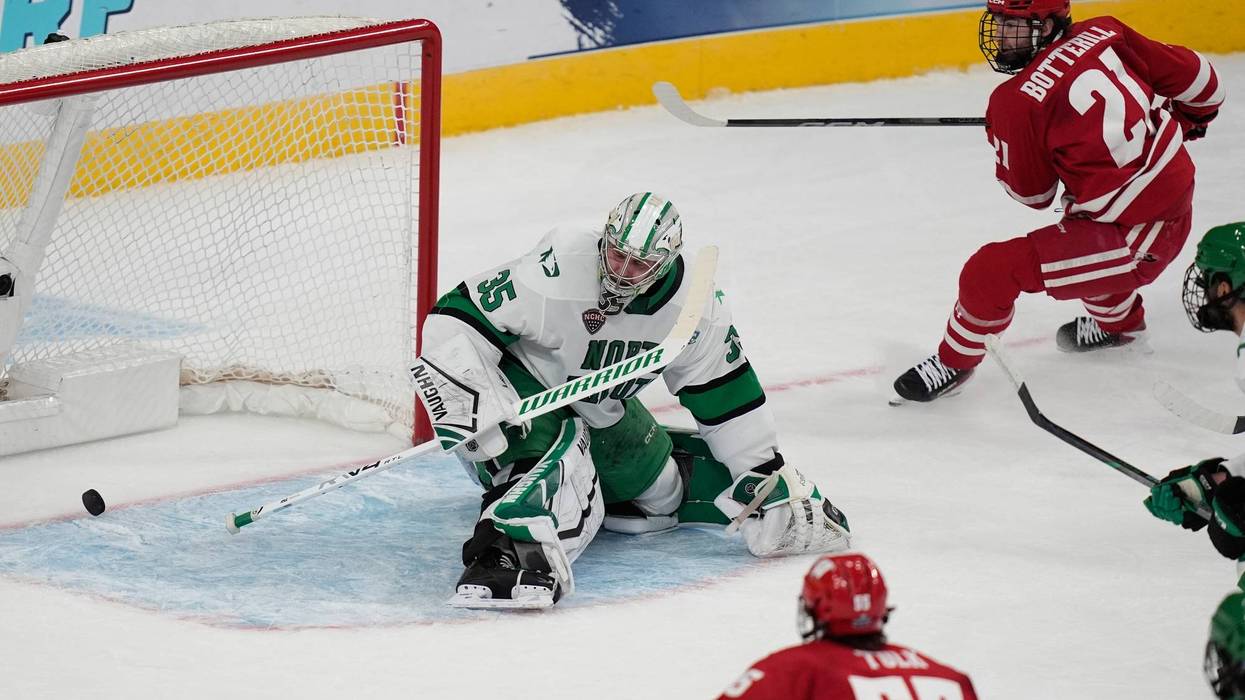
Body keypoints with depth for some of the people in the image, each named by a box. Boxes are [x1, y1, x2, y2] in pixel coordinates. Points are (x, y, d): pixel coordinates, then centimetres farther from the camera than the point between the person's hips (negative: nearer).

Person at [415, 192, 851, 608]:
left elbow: (725, 395, -4)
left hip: (603, 409, 6)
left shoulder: (691, 302, -16)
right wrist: (468, 404, -40)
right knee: (560, 453, -36)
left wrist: (766, 471, -4)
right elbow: (455, 322, -29)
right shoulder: (558, 271, -32)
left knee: (664, 491, 7)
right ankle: (499, 552, -53)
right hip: (523, 386, -6)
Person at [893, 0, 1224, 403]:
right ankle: (1118, 322, 60)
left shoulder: (1016, 102, -17)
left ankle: (955, 360, 18)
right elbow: (1199, 80, 7)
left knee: (990, 271, -5)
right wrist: (1182, 122, 29)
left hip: (1134, 241, -8)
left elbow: (1032, 194, -3)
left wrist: (1002, 133, 14)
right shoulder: (1104, 34, -2)